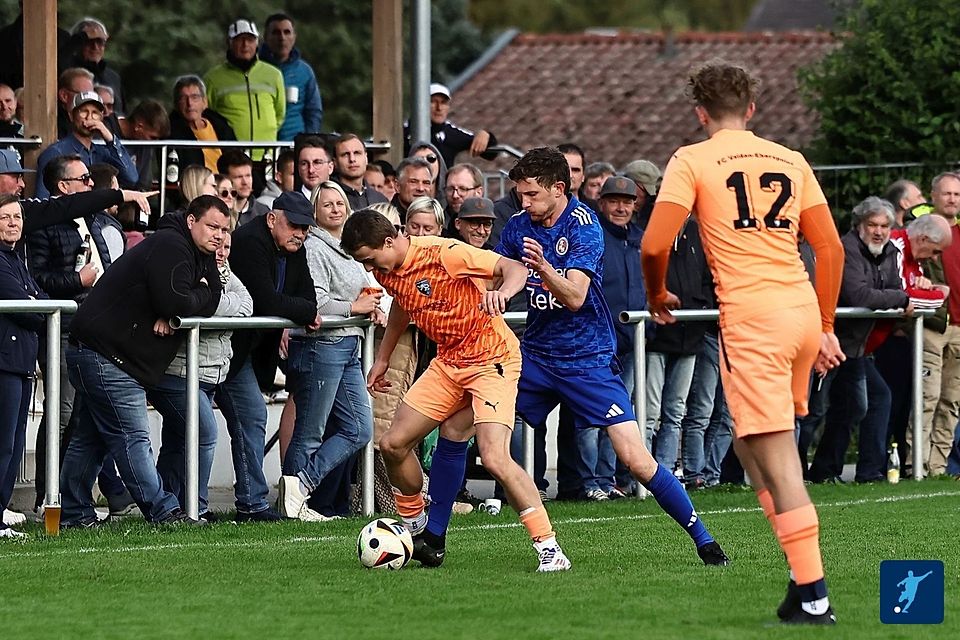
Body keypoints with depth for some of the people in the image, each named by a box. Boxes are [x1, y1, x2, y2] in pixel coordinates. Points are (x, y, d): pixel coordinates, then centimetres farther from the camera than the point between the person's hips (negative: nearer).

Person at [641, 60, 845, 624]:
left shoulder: (692, 161, 2)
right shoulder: (792, 162, 16)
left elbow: (655, 245, -6)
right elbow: (831, 248, 15)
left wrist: (657, 294, 14)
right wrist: (825, 327, 23)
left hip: (751, 318, -5)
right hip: (804, 311, 5)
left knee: (777, 459, -7)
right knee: (753, 441, 19)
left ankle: (813, 594, -12)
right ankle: (804, 573, 12)